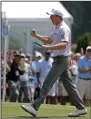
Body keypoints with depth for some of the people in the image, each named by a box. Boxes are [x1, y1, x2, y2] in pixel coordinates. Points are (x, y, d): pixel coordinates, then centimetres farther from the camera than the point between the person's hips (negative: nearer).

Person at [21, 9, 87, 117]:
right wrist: (36, 36, 16)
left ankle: (34, 108, -17)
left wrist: (49, 47, -38)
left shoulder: (63, 28, -16)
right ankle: (81, 108, 14)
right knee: (69, 85, 11)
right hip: (60, 60, 11)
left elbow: (64, 44, -29)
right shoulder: (57, 28, 17)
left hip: (61, 60, -11)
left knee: (47, 83, -13)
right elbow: (49, 40, 29)